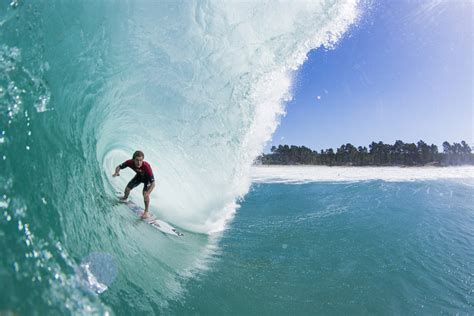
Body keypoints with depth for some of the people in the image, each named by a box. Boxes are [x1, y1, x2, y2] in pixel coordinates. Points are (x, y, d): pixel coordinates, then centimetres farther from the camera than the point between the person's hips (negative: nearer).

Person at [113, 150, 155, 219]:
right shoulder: (130, 162, -34)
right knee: (127, 189, 13)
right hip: (139, 176, 5)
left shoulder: (146, 166, -45)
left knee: (145, 193, -24)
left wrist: (147, 193, -56)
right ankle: (125, 198, 51)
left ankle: (146, 212, -4)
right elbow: (119, 167, -14)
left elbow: (153, 183, -42)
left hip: (148, 178, -4)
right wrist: (117, 172, -37)